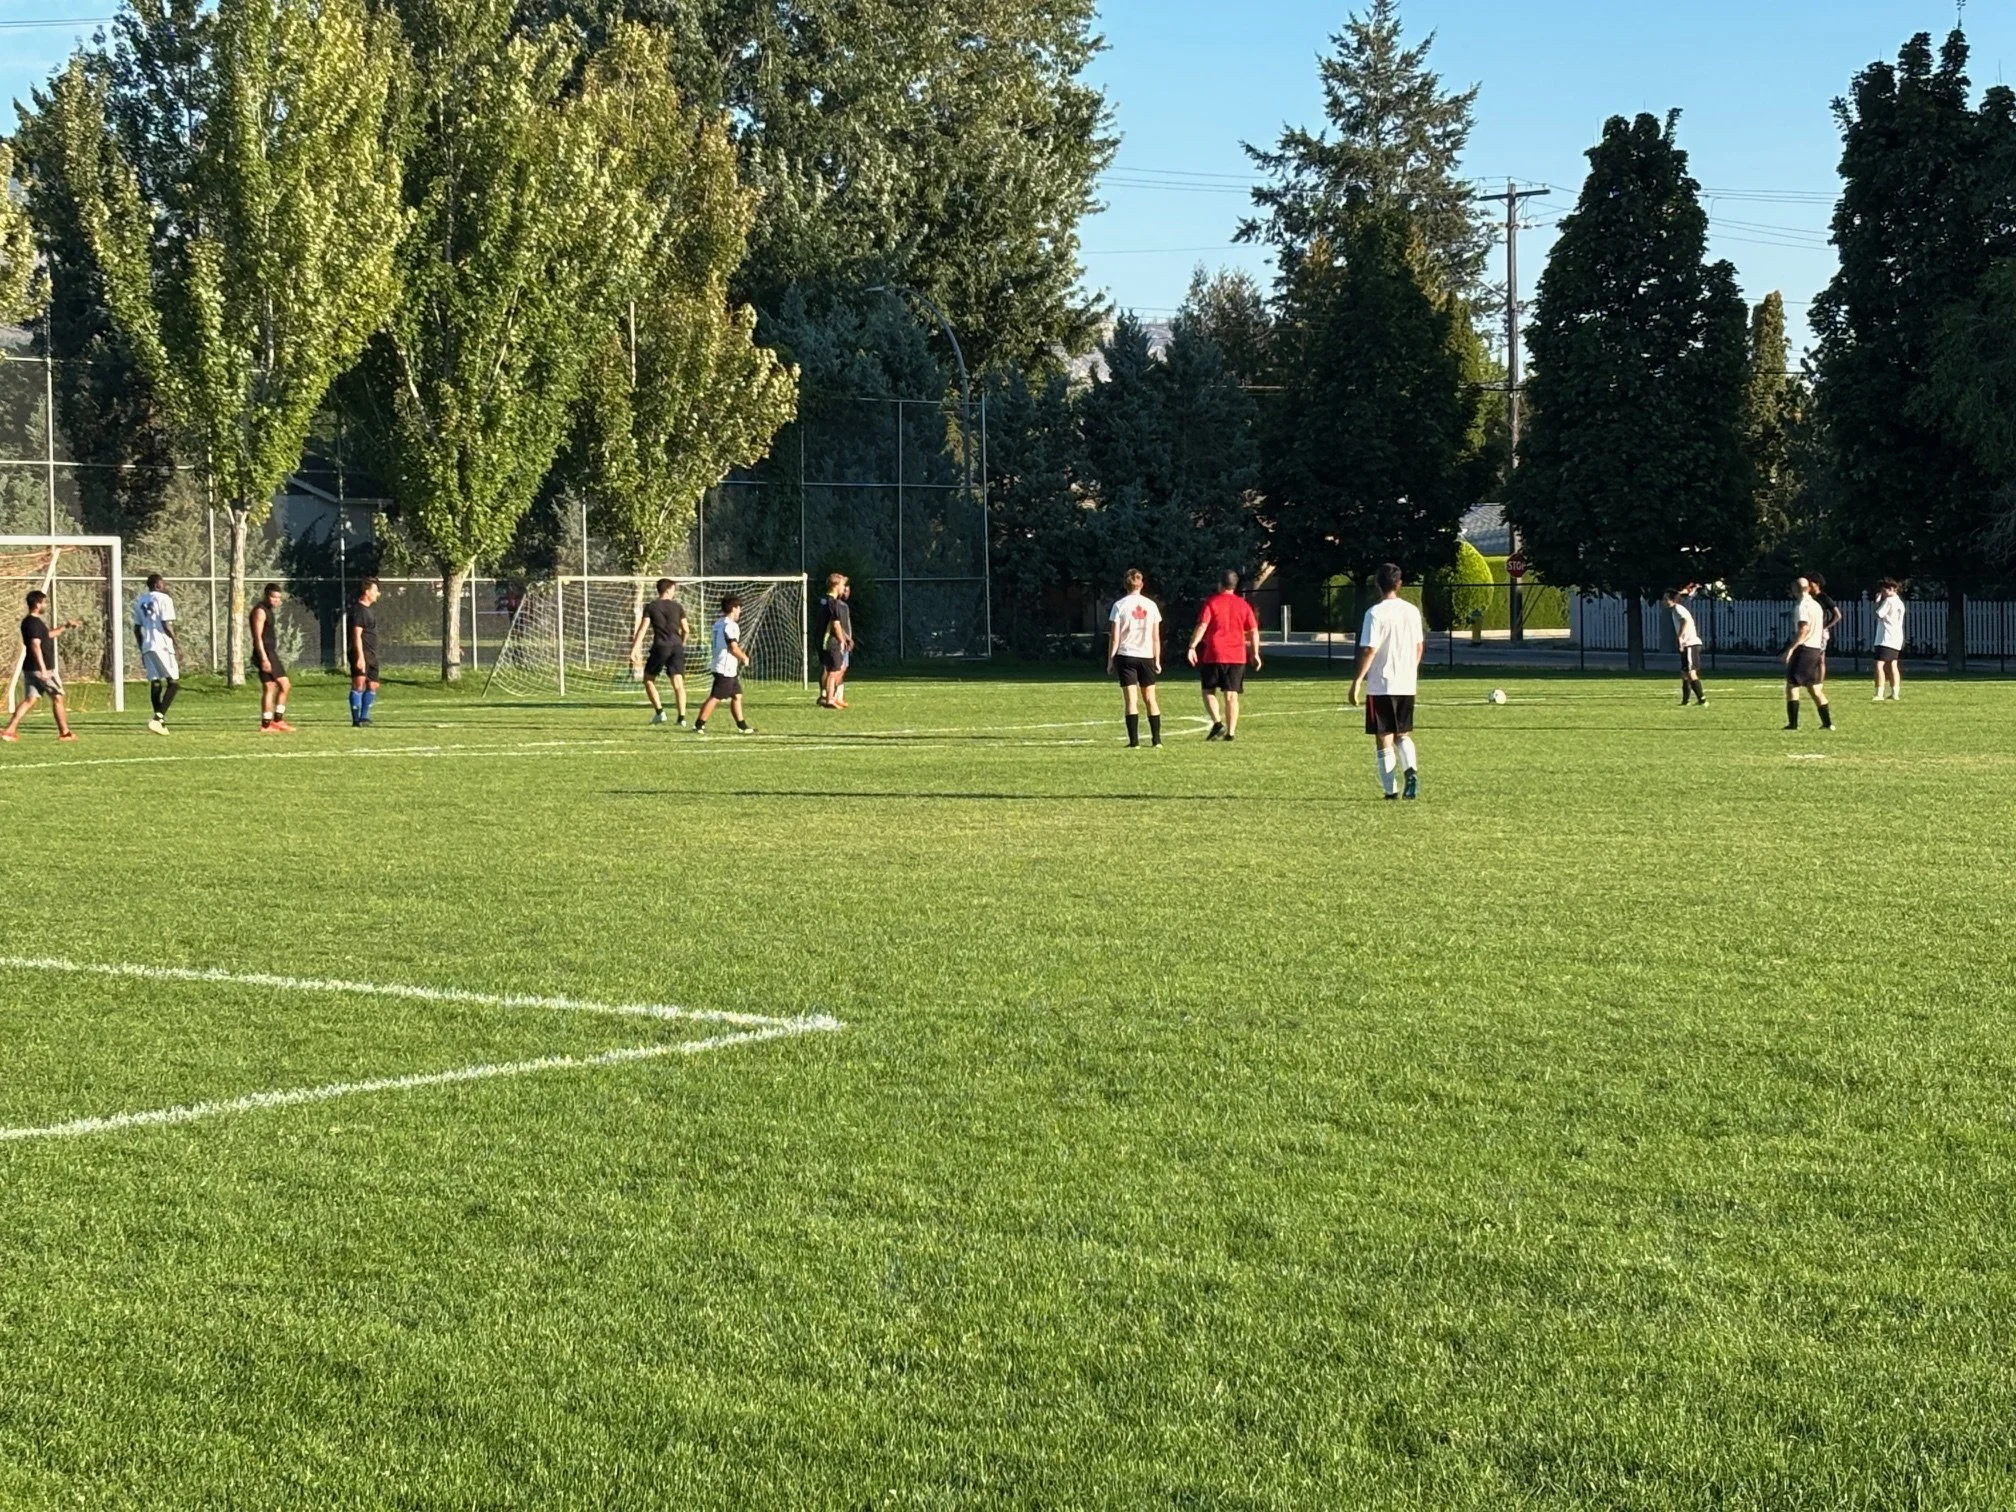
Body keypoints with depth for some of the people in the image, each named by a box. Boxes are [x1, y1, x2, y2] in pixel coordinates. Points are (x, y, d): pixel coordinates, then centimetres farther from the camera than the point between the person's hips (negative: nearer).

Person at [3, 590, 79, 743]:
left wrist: (65, 626, 30)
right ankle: (64, 732, 10)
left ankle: (10, 730, -4)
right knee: (57, 697, 3)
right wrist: (43, 669, -29)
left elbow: (49, 634, 31)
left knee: (29, 700, 6)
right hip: (40, 668, -9)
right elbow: (35, 645, -24)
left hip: (30, 668, 9)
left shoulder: (29, 622, 16)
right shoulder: (34, 623, -15)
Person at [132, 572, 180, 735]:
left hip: (147, 647, 7)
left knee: (155, 683, 9)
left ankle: (159, 721, 8)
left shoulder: (139, 601, 16)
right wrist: (176, 644, -5)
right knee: (173, 682, -4)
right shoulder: (164, 599, -5)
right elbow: (167, 625, -13)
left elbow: (137, 628, 17)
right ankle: (159, 716, -20)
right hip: (163, 645, -7)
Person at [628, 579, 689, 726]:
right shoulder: (677, 606, 7)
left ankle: (659, 712, 3)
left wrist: (634, 649, -8)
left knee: (648, 679, 14)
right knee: (678, 683, 1)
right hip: (677, 647, 2)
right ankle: (682, 717, -7)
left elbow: (642, 629, -6)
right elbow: (685, 630, 10)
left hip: (660, 647, -2)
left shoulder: (651, 607, 2)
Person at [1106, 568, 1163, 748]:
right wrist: (1157, 660, 11)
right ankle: (1156, 738, 8)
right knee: (1150, 698, 11)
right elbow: (1156, 637, 4)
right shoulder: (1151, 605, 3)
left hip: (1126, 656, -2)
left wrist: (1110, 661, 0)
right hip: (1147, 657, 2)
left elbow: (1114, 637, -6)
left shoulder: (1120, 605, -5)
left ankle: (1134, 740, -7)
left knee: (1131, 700, -2)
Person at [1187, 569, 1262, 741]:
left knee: (1209, 691, 9)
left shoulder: (1211, 602, -1)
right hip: (1237, 656, 3)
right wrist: (1255, 653, 10)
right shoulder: (1243, 605, 9)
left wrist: (1192, 647, -12)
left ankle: (1217, 722, -12)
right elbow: (1254, 631, 6)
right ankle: (1231, 732, -2)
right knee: (1232, 695, 4)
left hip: (1214, 655, -3)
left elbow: (1202, 626, -11)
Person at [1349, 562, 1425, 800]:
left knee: (1384, 738, 3)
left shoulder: (1375, 613, -12)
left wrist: (1358, 680, -10)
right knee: (1403, 734, 18)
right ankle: (1411, 770, -8)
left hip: (1381, 685, -5)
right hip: (1407, 684, 5)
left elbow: (1369, 650, -16)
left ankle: (1391, 790, 2)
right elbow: (1420, 646, 12)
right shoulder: (1412, 611, 5)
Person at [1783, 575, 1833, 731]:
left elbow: (1803, 629, -20)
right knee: (1814, 688, 13)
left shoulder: (1803, 606, -11)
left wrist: (1791, 648, -21)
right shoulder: (1817, 605, 16)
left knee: (1791, 685, -4)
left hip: (1804, 649, -8)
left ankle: (1792, 723, -10)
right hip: (1816, 648, 8)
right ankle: (1827, 722, 9)